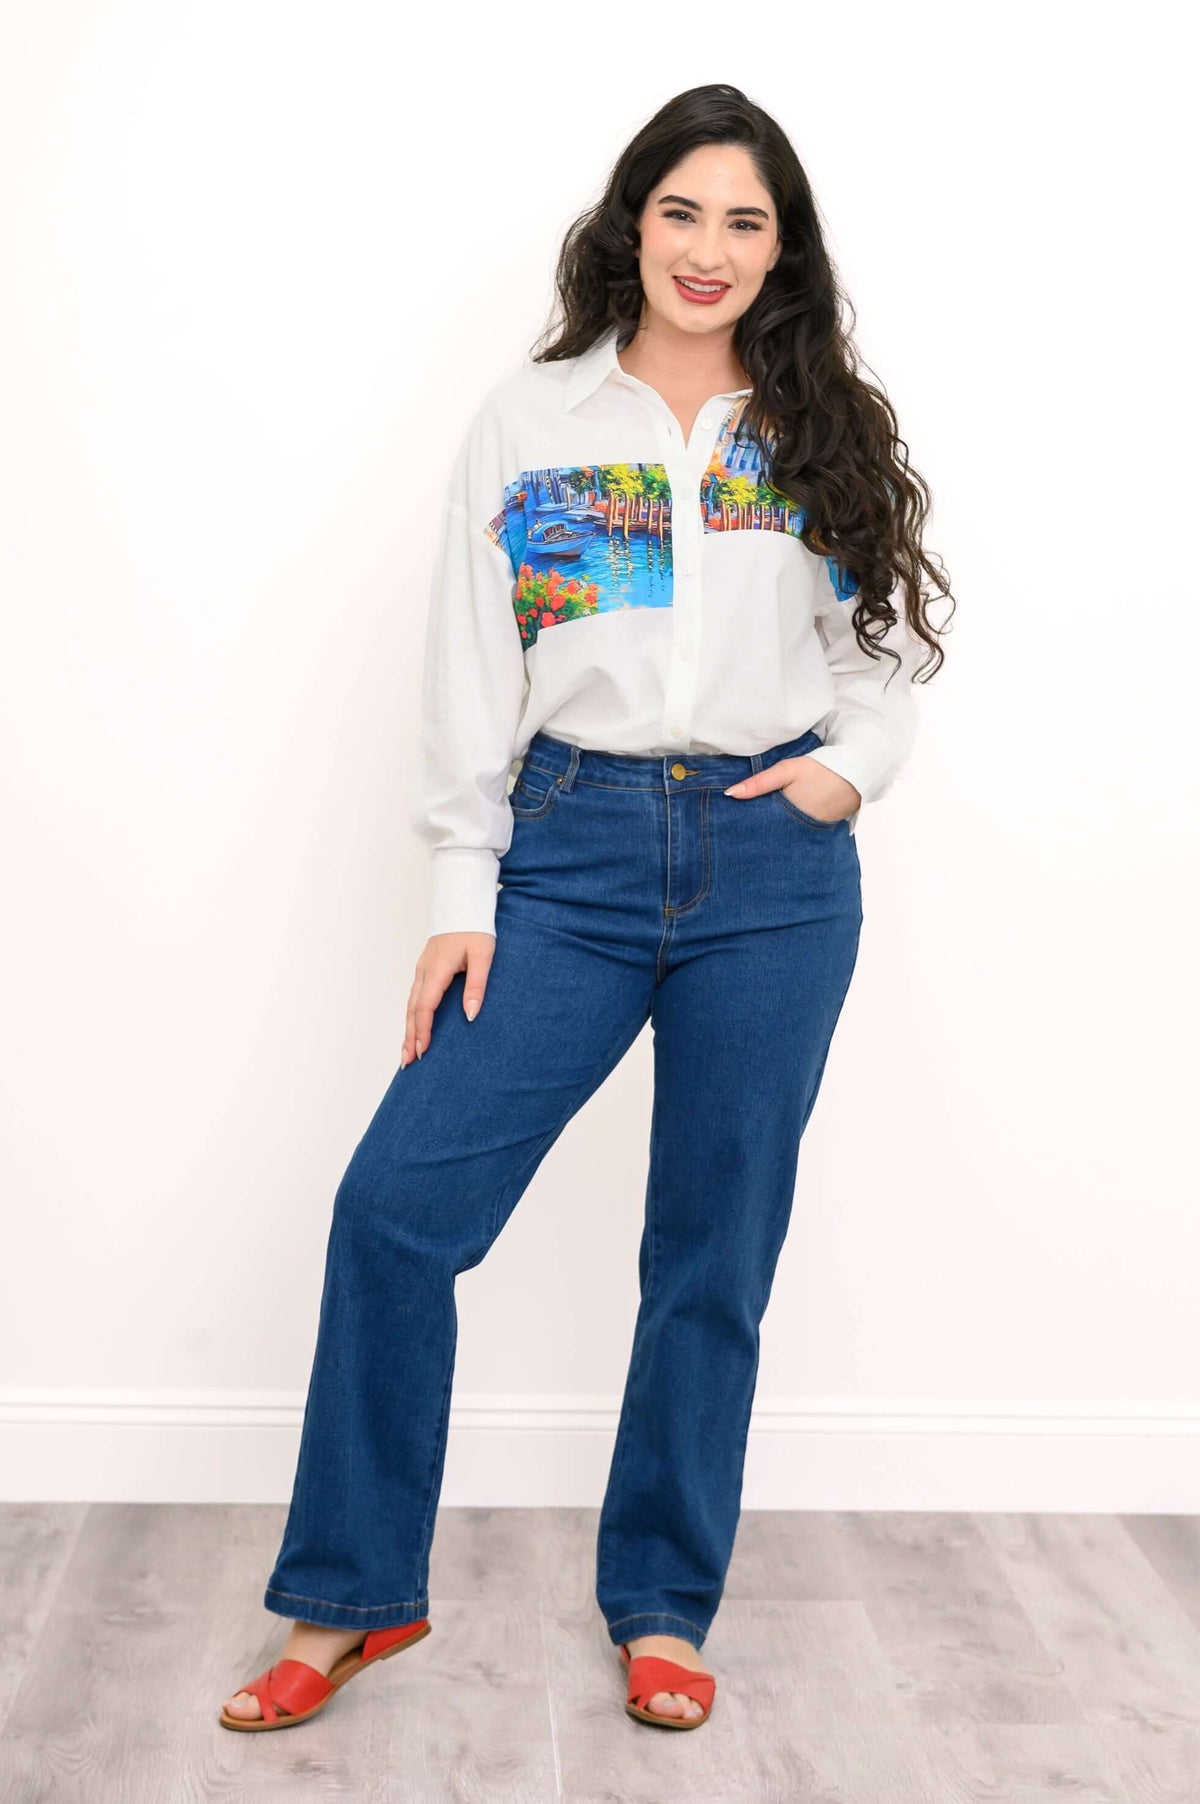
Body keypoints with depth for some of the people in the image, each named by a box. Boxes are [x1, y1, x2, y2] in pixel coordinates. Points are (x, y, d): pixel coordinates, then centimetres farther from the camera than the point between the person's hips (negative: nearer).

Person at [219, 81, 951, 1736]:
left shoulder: (828, 434, 9)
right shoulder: (530, 420, 6)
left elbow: (894, 645, 14)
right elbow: (469, 673, 3)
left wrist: (853, 766, -7)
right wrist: (463, 892, -3)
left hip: (776, 869, 1)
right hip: (575, 851, 0)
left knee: (716, 1250, 6)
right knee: (398, 1200, -8)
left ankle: (664, 1610, 24)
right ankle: (354, 1596, 10)